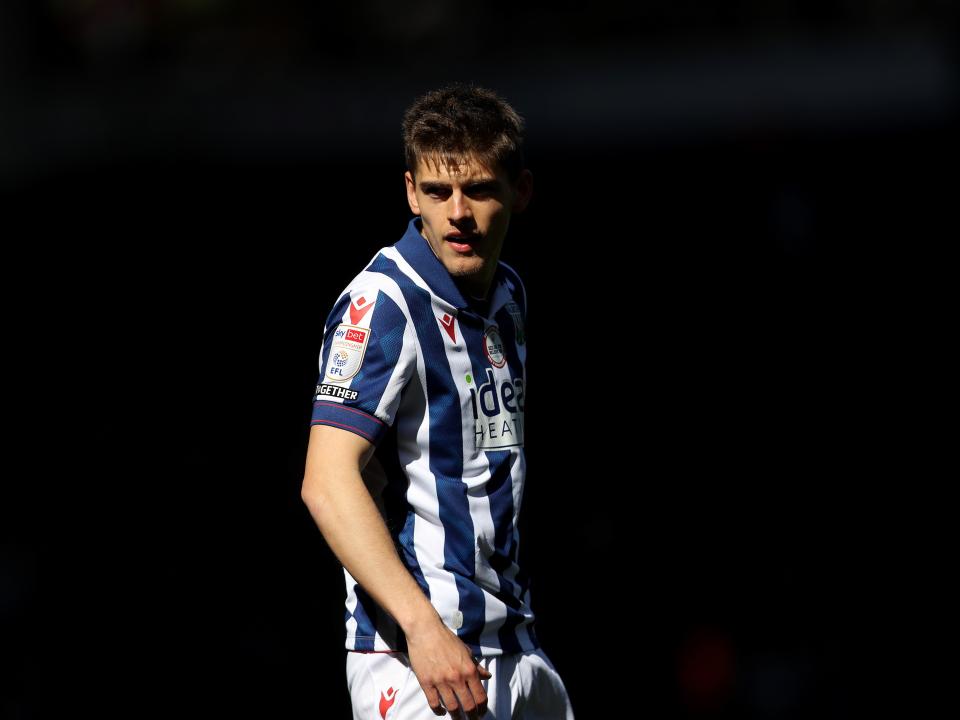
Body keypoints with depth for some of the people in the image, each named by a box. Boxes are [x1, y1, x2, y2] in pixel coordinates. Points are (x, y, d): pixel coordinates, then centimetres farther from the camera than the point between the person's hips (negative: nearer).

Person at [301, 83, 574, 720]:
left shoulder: (509, 295, 12)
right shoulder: (382, 304, -13)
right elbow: (328, 482, -22)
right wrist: (423, 627, -30)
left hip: (515, 645, 8)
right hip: (412, 651, -8)